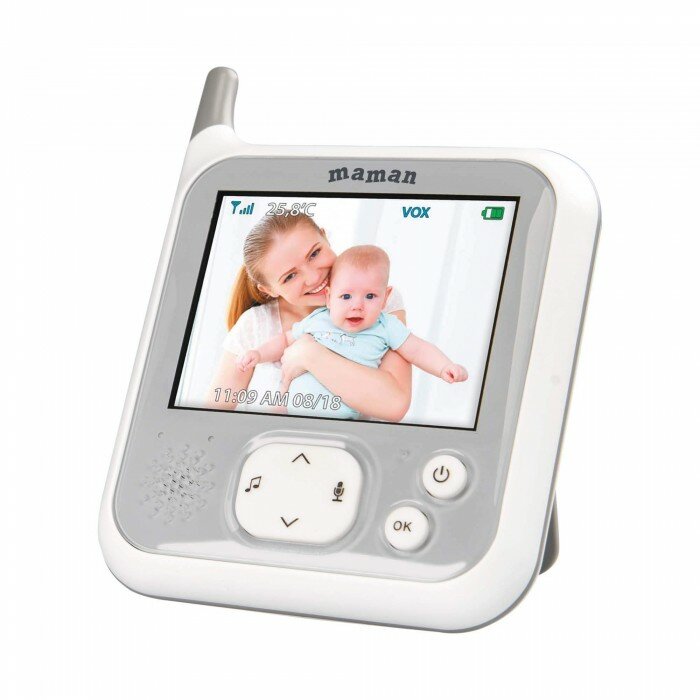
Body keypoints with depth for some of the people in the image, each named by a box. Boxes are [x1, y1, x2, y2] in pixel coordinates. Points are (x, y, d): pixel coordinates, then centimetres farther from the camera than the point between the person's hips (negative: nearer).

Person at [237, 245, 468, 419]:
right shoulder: (316, 320, 13)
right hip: (291, 408, 3)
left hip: (342, 417, -2)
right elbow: (286, 340, 28)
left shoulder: (385, 327, 7)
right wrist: (258, 354, 15)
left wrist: (445, 367, -7)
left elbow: (417, 350, 8)